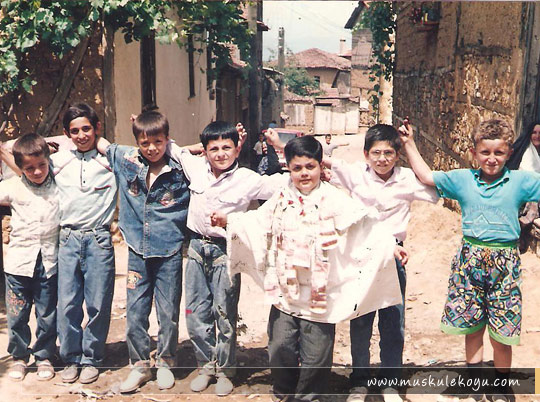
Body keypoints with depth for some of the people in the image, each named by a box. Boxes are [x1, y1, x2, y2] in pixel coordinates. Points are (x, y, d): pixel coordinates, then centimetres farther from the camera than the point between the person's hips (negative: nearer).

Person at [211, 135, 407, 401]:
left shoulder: (334, 199, -5)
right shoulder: (281, 199, 8)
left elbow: (364, 224, -8)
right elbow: (258, 221, 20)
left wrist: (390, 244, -17)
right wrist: (228, 220, 16)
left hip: (320, 292, -3)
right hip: (285, 288, 3)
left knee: (316, 352, 5)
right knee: (280, 345, 9)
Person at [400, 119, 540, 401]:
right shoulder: (462, 179, 4)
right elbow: (426, 176, 9)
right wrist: (409, 144, 8)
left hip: (504, 264, -1)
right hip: (470, 260, 2)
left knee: (502, 334, 6)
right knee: (472, 328, 12)